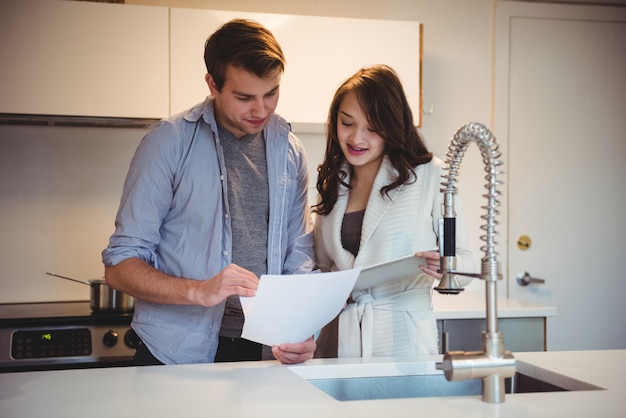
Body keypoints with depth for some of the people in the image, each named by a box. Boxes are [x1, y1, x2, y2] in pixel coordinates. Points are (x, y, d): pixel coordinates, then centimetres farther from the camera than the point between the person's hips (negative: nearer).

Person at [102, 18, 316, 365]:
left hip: (264, 351, 4)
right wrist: (199, 291, -23)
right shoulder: (168, 142, -6)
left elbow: (298, 259, 11)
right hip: (178, 354, -3)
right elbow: (119, 267, -7)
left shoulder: (289, 151, 7)